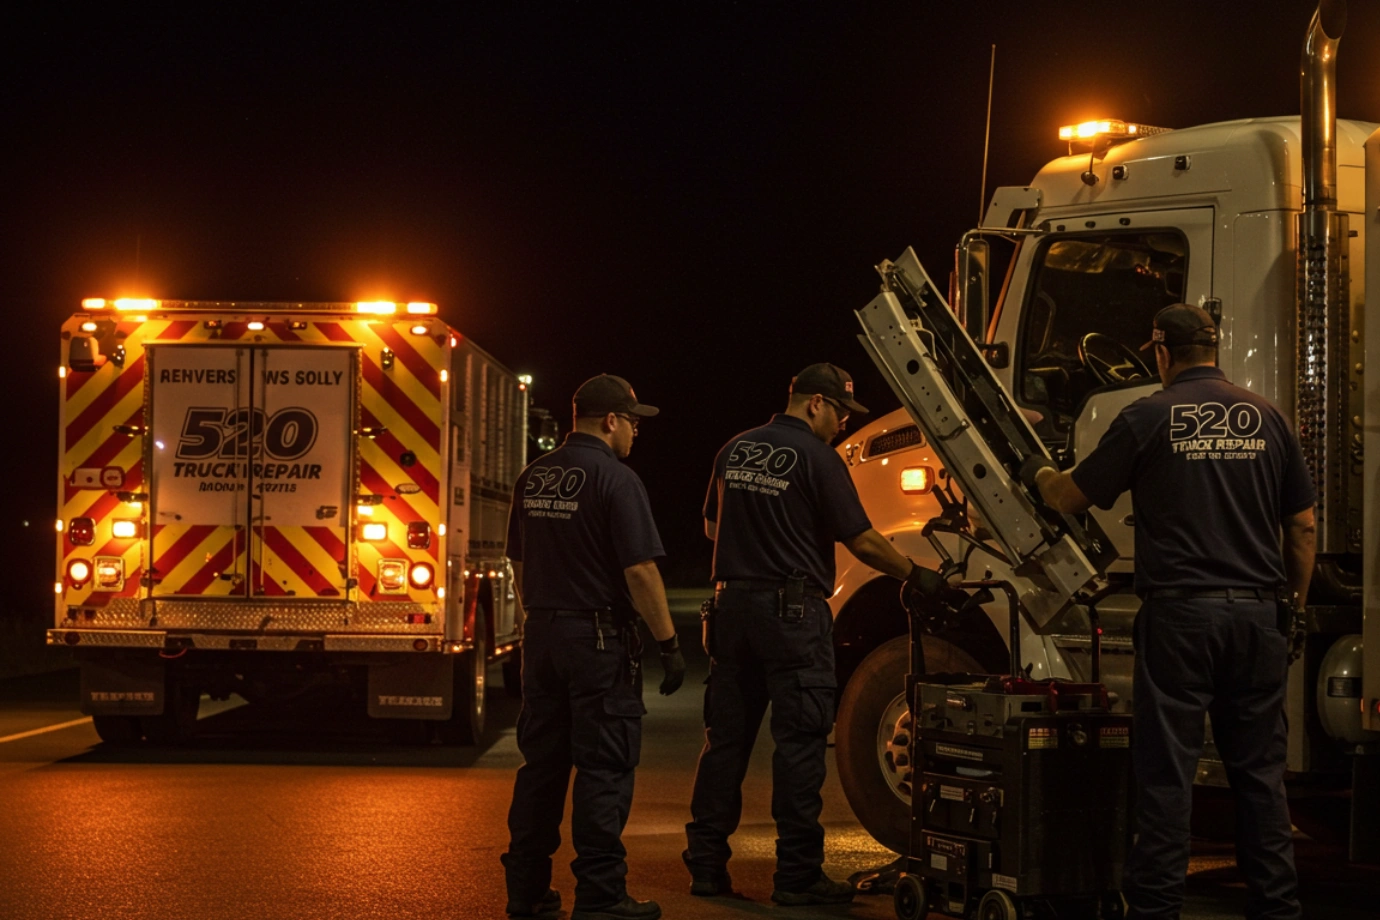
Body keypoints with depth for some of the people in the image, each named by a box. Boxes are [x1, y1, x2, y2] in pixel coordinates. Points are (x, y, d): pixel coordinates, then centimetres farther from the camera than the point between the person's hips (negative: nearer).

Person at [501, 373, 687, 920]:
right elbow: (639, 572, -17)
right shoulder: (615, 480, -13)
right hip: (599, 637, -7)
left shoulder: (533, 478, 10)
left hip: (542, 634, 7)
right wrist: (669, 643, -12)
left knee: (542, 762, 12)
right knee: (603, 768, -2)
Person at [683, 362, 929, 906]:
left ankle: (706, 865, 13)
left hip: (733, 602, 7)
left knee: (725, 737, 10)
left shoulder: (734, 451, 11)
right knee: (799, 742, -1)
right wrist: (914, 574, 1)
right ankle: (798, 876, 1)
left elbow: (712, 527, 22)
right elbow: (861, 540, -11)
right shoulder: (817, 458, -10)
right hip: (793, 611, -7)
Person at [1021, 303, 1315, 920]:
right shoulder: (1265, 418, 7)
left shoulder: (1148, 418, -3)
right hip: (1256, 613, 4)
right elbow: (1302, 526, 10)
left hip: (1179, 614, -3)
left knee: (1166, 773, 1)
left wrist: (1038, 474, 26)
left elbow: (1071, 498, 5)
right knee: (1259, 770, 10)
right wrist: (1294, 599, 21)